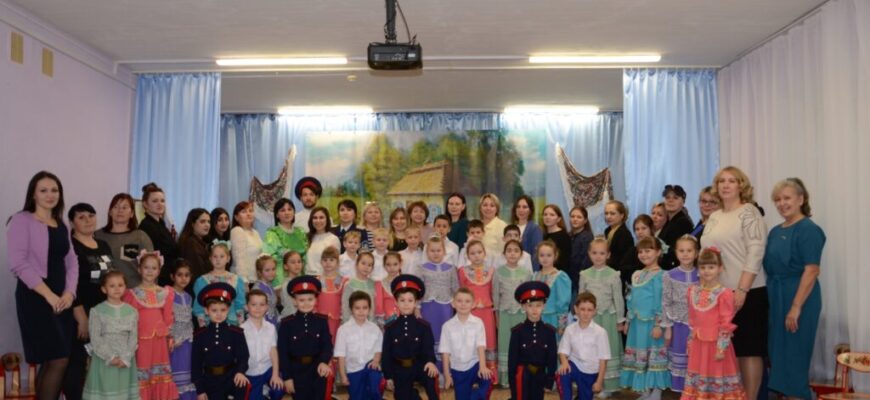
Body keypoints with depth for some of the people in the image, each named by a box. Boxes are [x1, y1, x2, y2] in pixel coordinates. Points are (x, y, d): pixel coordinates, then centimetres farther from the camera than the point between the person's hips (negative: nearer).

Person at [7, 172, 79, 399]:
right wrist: (48, 295, -16)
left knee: (50, 362, 8)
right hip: (35, 297, -7)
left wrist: (69, 292, -5)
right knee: (59, 360, -10)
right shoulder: (22, 220, -5)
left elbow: (71, 262, 13)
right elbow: (18, 263, -14)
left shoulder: (61, 226, 16)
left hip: (61, 298, 7)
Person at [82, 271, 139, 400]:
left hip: (125, 361, 3)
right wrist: (110, 357, -14)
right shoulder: (97, 311, -3)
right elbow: (95, 339, -8)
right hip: (103, 360, -2)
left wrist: (125, 358, -10)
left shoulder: (131, 311, 5)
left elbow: (133, 338, 2)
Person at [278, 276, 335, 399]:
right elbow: (282, 352, -5)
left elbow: (327, 345, -7)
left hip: (318, 371, 1)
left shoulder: (322, 321, -1)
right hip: (297, 372, -1)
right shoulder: (286, 323, -6)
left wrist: (324, 362, -27)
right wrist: (287, 377, -7)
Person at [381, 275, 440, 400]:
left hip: (419, 366, -2)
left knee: (432, 376, -32)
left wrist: (430, 361, -33)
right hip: (399, 371, 2)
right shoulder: (390, 328, 3)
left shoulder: (424, 326, 1)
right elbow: (386, 353, 4)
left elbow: (428, 347, -12)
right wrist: (388, 376, 0)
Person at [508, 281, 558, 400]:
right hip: (522, 375, -3)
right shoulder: (517, 331, -8)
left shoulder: (549, 331, -2)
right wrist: (512, 380, -8)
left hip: (540, 375, 3)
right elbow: (512, 358, -6)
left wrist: (550, 378, -1)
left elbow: (552, 357, 2)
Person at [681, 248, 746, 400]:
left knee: (717, 377, 6)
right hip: (698, 343, 6)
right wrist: (691, 341, 13)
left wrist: (721, 348, -15)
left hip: (716, 343, -6)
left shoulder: (724, 293, -15)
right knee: (699, 378, 15)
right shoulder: (693, 291, 5)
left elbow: (726, 323, -14)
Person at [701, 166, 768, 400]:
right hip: (719, 292, 6)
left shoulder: (749, 212, -5)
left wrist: (742, 289, -19)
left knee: (748, 349, 0)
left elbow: (756, 252, -14)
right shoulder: (714, 217, 14)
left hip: (747, 292, -6)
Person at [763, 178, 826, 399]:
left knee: (794, 356, -1)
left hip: (798, 299, -8)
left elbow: (812, 271, -18)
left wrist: (796, 307, -21)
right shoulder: (775, 231, 12)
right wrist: (772, 301, 12)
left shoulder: (808, 230, -11)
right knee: (777, 354, 13)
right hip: (775, 299, 8)